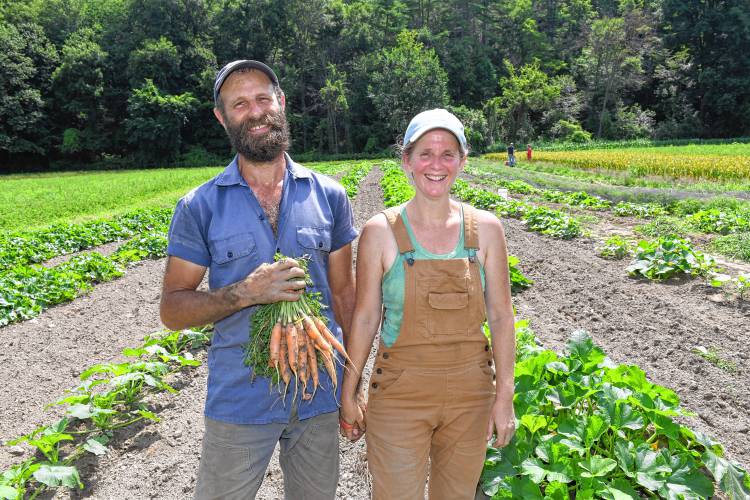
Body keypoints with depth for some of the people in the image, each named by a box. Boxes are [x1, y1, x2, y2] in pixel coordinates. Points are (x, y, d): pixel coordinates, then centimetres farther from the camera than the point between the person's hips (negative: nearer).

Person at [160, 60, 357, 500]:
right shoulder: (199, 207, -6)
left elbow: (344, 292, 4)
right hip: (240, 399, -1)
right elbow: (172, 309, -4)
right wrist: (245, 293, -21)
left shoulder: (328, 196, -1)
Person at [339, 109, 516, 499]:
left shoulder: (485, 228, -4)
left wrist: (505, 395, -1)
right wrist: (348, 394, -1)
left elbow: (500, 316, 0)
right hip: (400, 396, -2)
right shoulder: (381, 231, -10)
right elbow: (365, 318, -5)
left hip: (470, 395, 3)